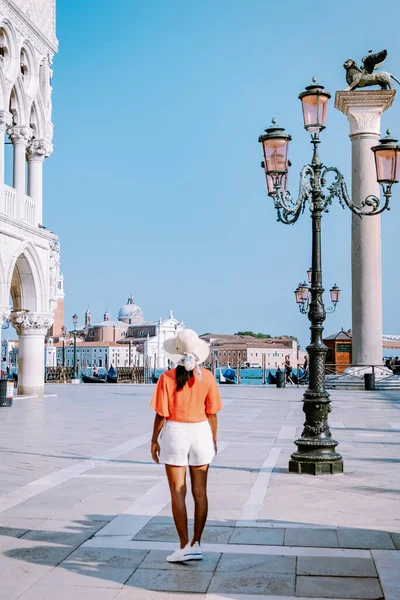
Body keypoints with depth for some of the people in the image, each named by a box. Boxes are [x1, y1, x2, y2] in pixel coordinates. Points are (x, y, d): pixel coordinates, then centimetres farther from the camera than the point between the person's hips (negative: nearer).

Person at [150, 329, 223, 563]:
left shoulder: (167, 378, -11)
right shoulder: (207, 377, -4)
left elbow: (161, 414, -9)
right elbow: (212, 413, 1)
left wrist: (154, 440, 2)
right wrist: (213, 439, 13)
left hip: (175, 432, -3)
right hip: (201, 431, 3)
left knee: (178, 492, 5)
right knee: (200, 492, 11)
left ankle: (184, 546, 6)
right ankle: (196, 544, 16)